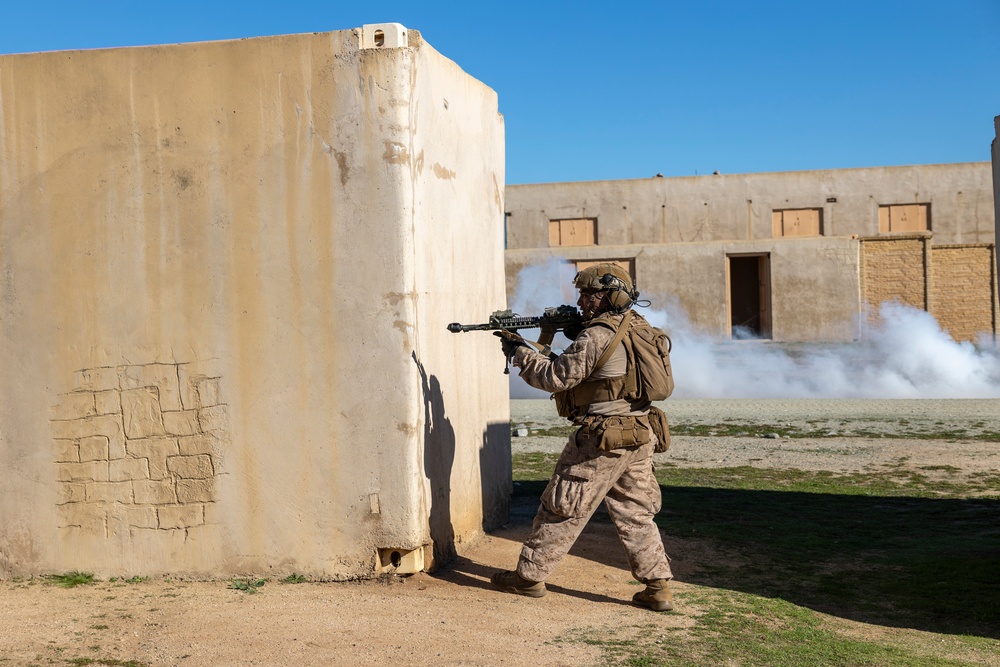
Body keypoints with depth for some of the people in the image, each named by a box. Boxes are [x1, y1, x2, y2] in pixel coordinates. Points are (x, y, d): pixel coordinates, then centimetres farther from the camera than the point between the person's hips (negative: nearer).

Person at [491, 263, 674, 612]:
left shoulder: (597, 336, -16)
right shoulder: (640, 328, 10)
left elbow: (555, 377, -14)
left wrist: (518, 351, -2)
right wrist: (577, 339, 12)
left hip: (602, 439, -8)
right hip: (640, 437, 8)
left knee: (562, 508, 4)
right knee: (635, 513, 13)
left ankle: (529, 575, 15)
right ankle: (658, 586, 10)